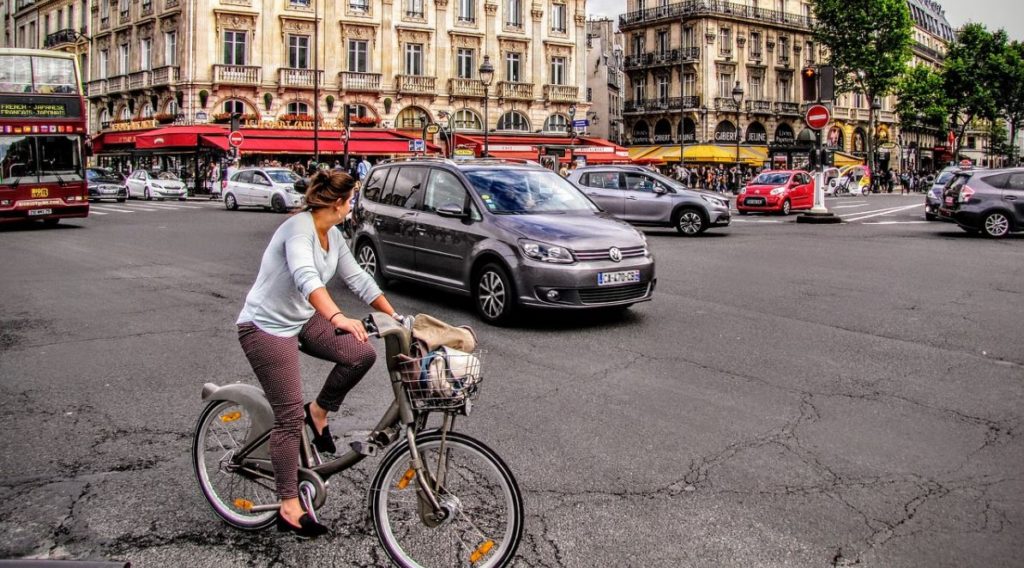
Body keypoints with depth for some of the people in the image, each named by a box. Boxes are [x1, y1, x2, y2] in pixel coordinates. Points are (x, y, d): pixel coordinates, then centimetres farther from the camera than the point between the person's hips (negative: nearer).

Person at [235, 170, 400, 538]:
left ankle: (319, 411, 11)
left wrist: (395, 317, 7)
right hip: (265, 326, -8)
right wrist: (338, 318, -56)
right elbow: (306, 278, -42)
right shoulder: (299, 229, -24)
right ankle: (289, 508, 4)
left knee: (362, 354, -12)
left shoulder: (333, 237, 3)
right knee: (290, 416, -7)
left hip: (302, 319, 8)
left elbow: (358, 279, 9)